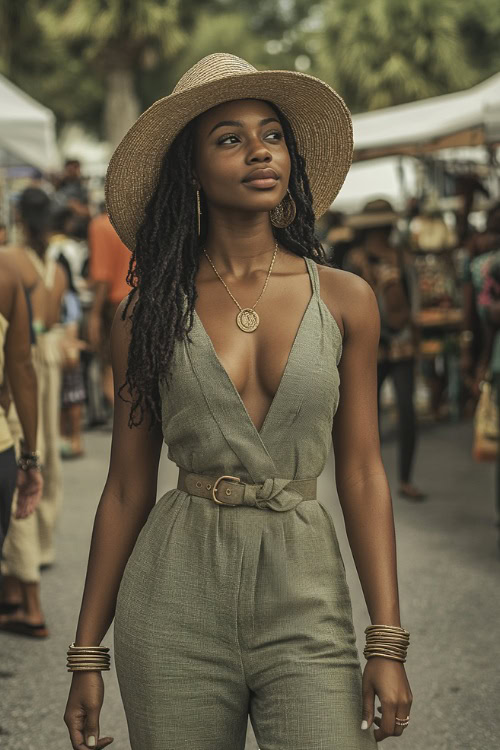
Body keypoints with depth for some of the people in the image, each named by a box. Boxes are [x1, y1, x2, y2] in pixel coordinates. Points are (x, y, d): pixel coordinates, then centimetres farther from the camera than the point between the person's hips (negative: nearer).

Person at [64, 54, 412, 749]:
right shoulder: (148, 313, 1)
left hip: (306, 596, 0)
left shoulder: (345, 299, 2)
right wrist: (87, 655, 6)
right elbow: (127, 488, 5)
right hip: (177, 600, 0)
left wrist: (388, 643, -3)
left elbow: (362, 475, 3)